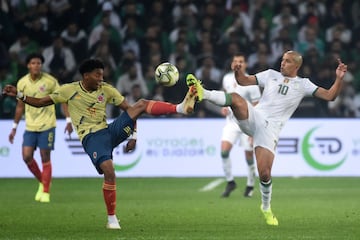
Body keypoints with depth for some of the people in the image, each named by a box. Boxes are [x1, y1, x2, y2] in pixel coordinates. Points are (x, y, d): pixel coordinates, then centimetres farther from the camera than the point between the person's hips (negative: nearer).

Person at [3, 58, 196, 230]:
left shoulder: (106, 90, 5)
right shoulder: (69, 90, -2)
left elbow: (129, 110, 9)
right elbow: (40, 102, 3)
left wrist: (133, 135, -1)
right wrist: (18, 95, -11)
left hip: (111, 131, 4)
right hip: (91, 137, -4)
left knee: (141, 104, -15)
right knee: (108, 170, -28)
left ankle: (181, 108, -21)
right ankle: (112, 219, -16)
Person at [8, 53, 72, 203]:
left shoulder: (50, 81, -8)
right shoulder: (22, 83, 2)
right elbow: (20, 106, 14)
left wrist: (69, 120, -10)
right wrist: (14, 127, 15)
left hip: (47, 126, -3)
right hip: (30, 127, 3)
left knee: (45, 158, -3)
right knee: (27, 157, -5)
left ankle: (45, 192, 6)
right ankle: (41, 181, 20)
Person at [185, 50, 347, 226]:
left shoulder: (303, 84, 12)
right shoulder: (271, 75, 18)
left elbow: (330, 96, 8)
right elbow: (244, 81, 18)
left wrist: (339, 79, -6)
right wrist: (238, 73, -4)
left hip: (270, 128, -2)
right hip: (253, 117, 2)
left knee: (264, 173, -11)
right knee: (236, 99, -32)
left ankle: (266, 208, 12)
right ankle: (203, 93, -47)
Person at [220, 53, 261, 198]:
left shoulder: (251, 83, -15)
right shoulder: (227, 78, 0)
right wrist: (224, 106, 3)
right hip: (231, 121, 4)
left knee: (249, 156, 1)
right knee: (224, 150, -16)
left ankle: (250, 185, 22)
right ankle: (230, 182, 1)